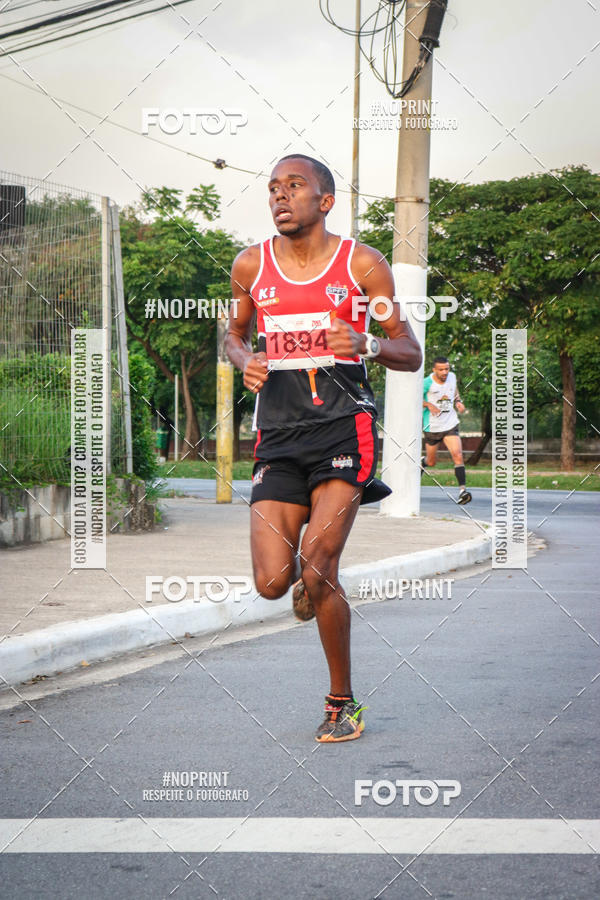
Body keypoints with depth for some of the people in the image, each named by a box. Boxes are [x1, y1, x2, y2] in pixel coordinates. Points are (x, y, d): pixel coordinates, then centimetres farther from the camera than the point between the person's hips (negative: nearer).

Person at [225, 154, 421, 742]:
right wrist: (245, 360, 1)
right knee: (272, 583, -9)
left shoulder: (362, 264, 1)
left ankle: (341, 703, 5)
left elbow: (411, 355, 5)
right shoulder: (251, 265, 8)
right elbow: (234, 330, 24)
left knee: (316, 567, -16)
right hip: (278, 435, 3)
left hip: (344, 427, -3)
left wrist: (366, 345, -17)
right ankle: (316, 577, 31)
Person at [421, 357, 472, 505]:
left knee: (458, 455, -19)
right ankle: (421, 463, 50)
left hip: (450, 425, 2)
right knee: (431, 462, 12)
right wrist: (428, 405, -20)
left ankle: (462, 490, -21)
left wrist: (458, 401, 5)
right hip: (432, 427, -2)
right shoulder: (427, 383, -14)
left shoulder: (452, 377, 1)